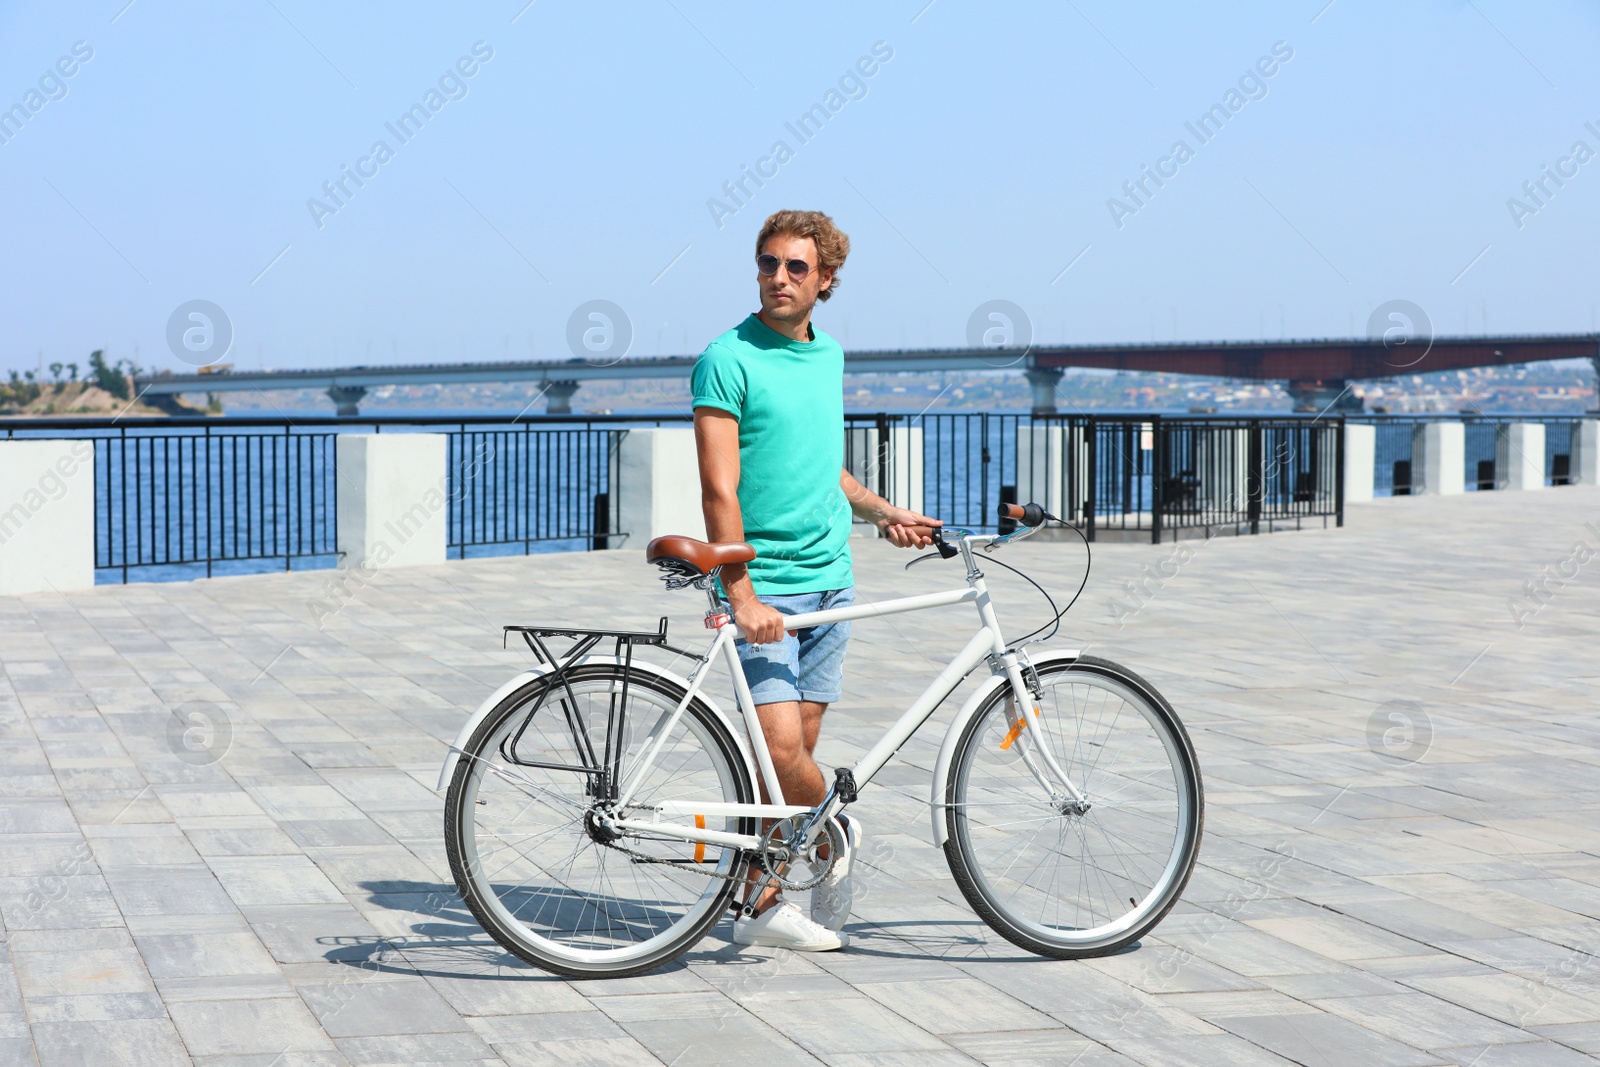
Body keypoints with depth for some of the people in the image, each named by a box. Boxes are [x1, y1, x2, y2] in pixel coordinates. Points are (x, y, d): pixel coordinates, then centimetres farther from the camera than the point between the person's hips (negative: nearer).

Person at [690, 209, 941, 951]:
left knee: (798, 744, 6)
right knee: (779, 748, -16)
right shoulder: (729, 358, -9)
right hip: (765, 588, -6)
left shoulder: (828, 355, 13)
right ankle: (835, 834, 13)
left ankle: (762, 902, 15)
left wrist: (883, 513, 11)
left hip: (831, 579, 6)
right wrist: (740, 595, -21)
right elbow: (719, 489, -15)